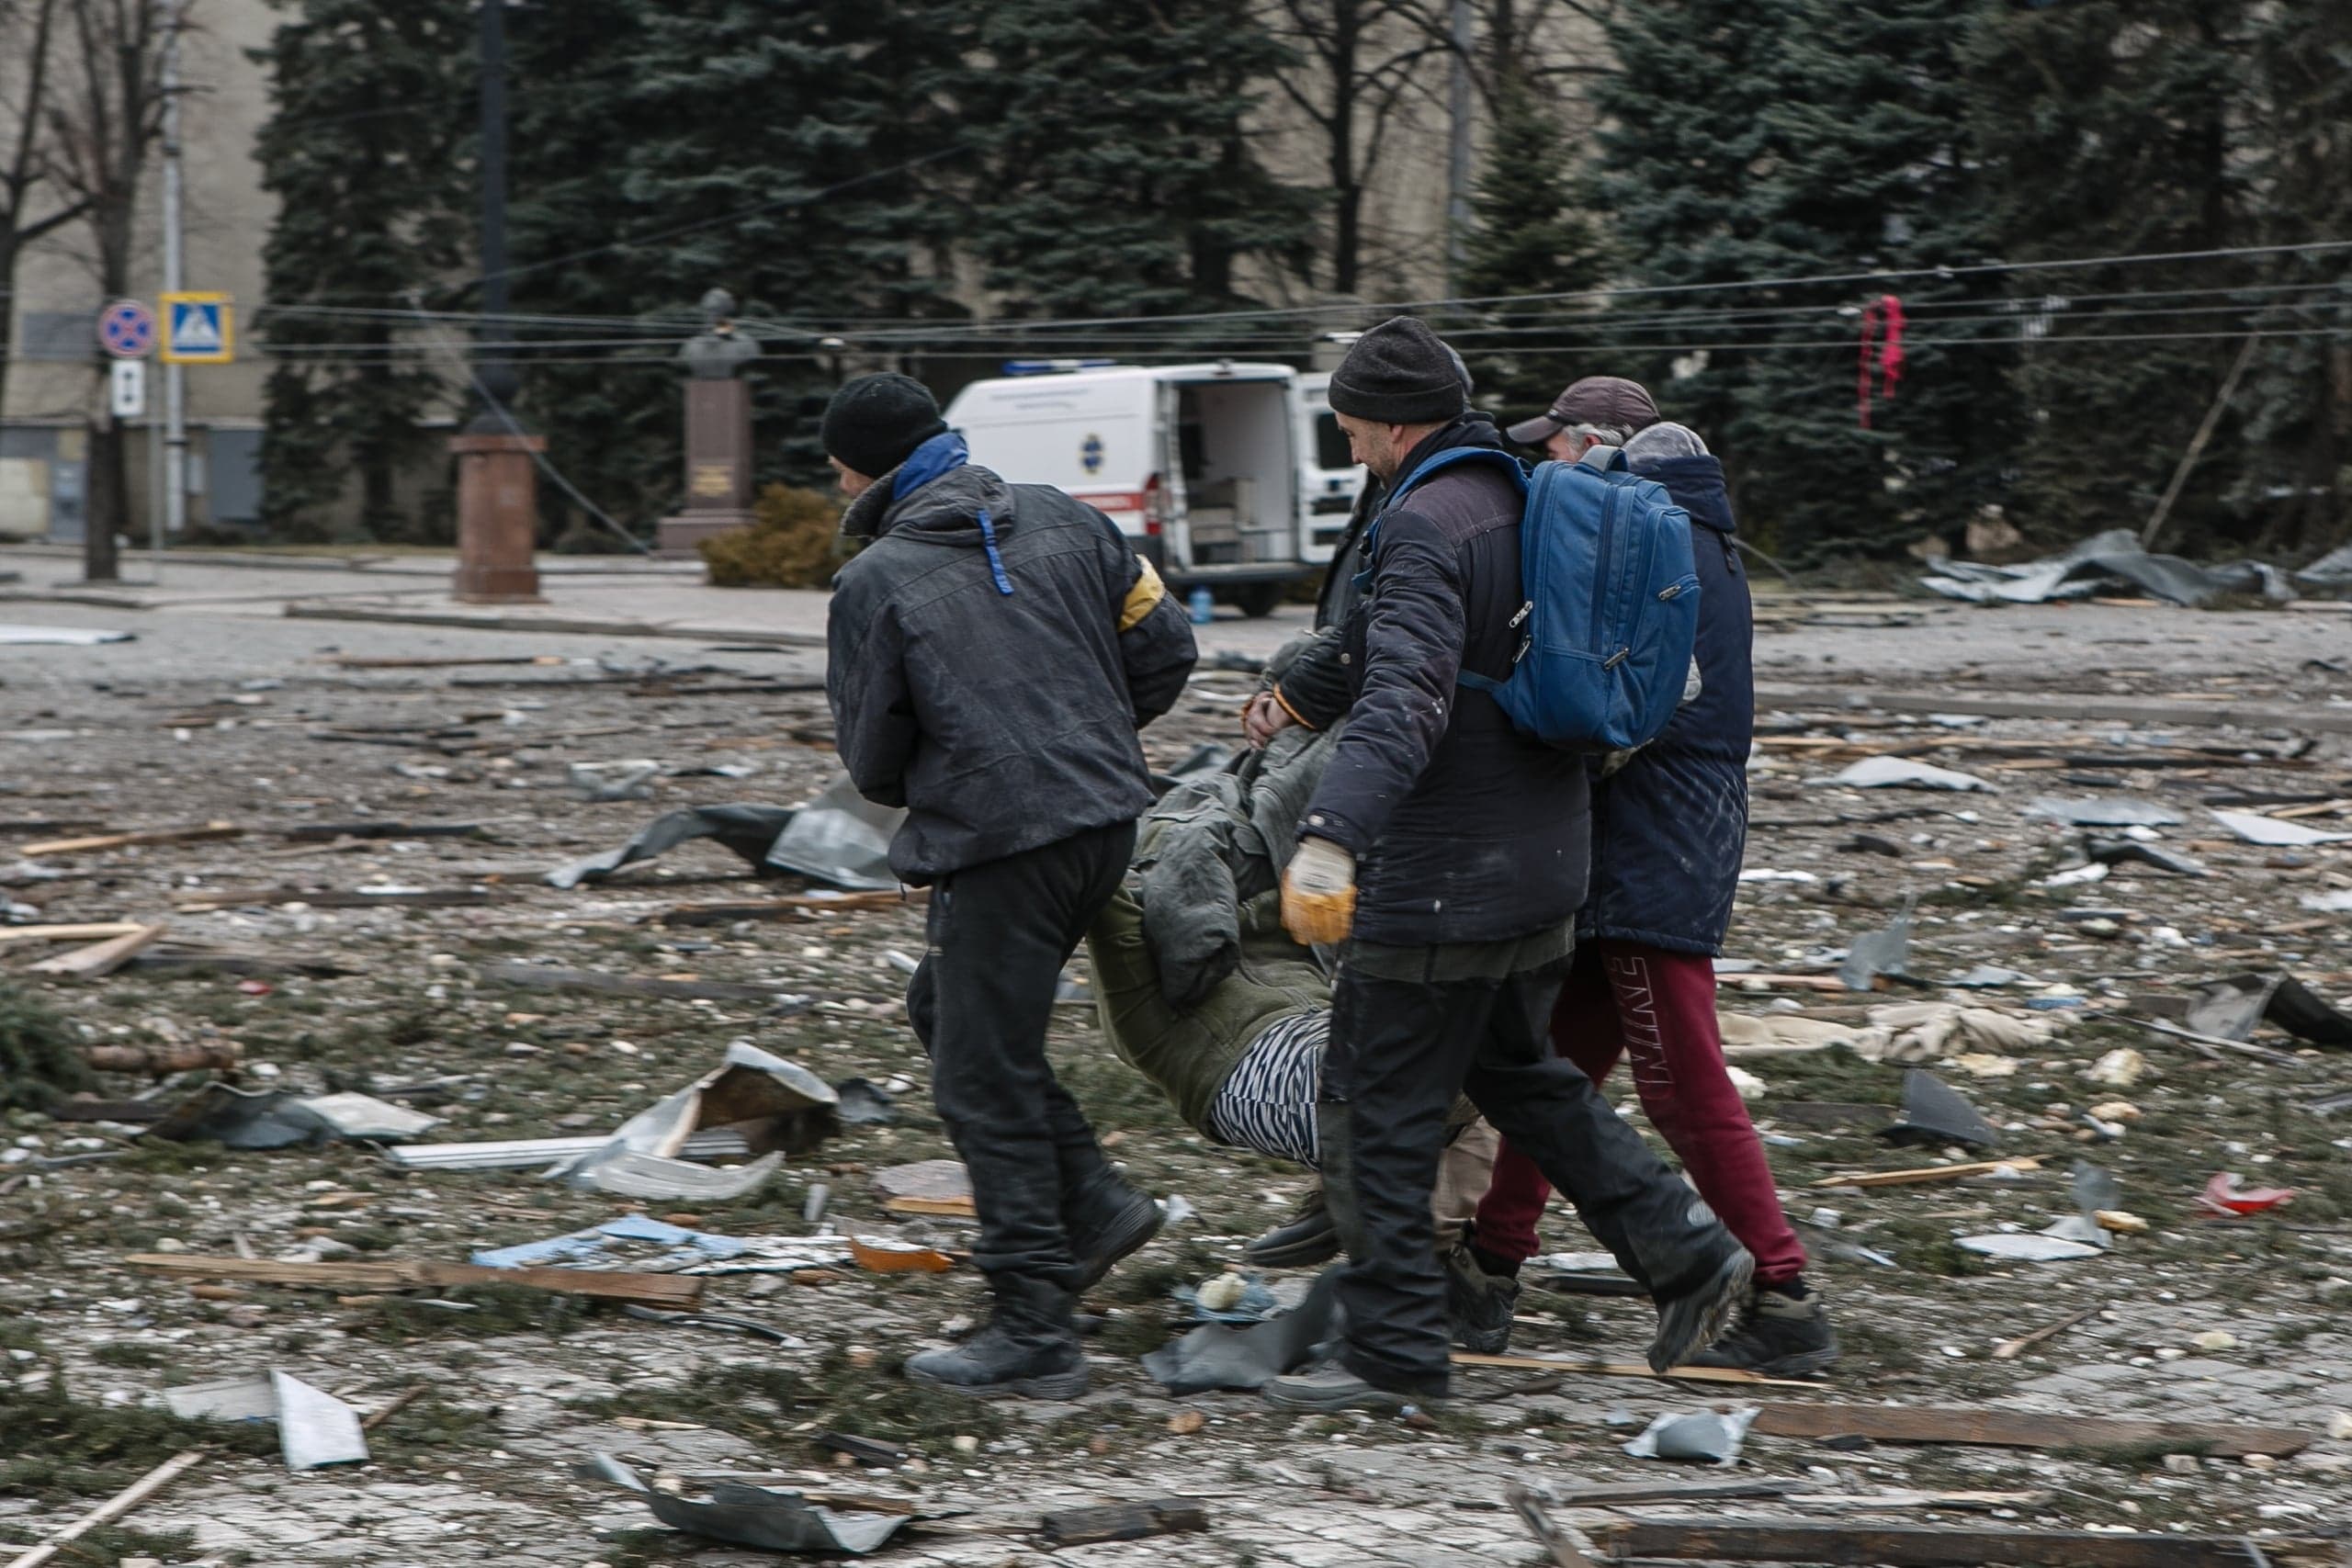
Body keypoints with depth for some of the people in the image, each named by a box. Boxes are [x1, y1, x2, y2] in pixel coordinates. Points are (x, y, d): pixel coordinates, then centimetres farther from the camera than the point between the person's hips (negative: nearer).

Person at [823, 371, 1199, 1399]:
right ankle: (1094, 1206, 18)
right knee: (946, 1010, 24)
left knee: (984, 1080, 0)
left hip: (997, 848, -7)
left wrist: (914, 794, 20)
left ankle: (1035, 1336, 1)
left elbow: (871, 758, -2)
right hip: (1107, 821, 8)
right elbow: (1164, 642, 11)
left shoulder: (874, 582, -8)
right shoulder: (1058, 521, 8)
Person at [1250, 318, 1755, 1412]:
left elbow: (1404, 699, -37)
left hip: (1441, 881, -9)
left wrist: (1330, 836, -50)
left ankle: (1392, 1351, 5)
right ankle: (1684, 1251, 18)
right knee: (1516, 1072, 24)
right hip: (1542, 865, 9)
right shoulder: (1518, 501, 10)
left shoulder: (1426, 529, -21)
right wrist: (1301, 692, 43)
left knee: (1374, 1113, 1)